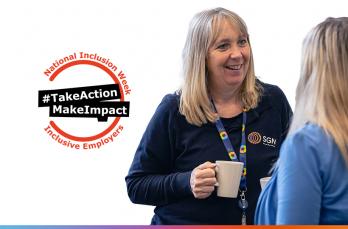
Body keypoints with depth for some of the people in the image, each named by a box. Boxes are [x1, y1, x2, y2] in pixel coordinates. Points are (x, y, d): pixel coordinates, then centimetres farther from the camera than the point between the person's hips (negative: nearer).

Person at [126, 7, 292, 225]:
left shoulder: (273, 101, -4)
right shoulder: (175, 110, -11)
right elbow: (136, 186, -8)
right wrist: (186, 182, -25)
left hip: (259, 222, 3)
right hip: (181, 223, -2)